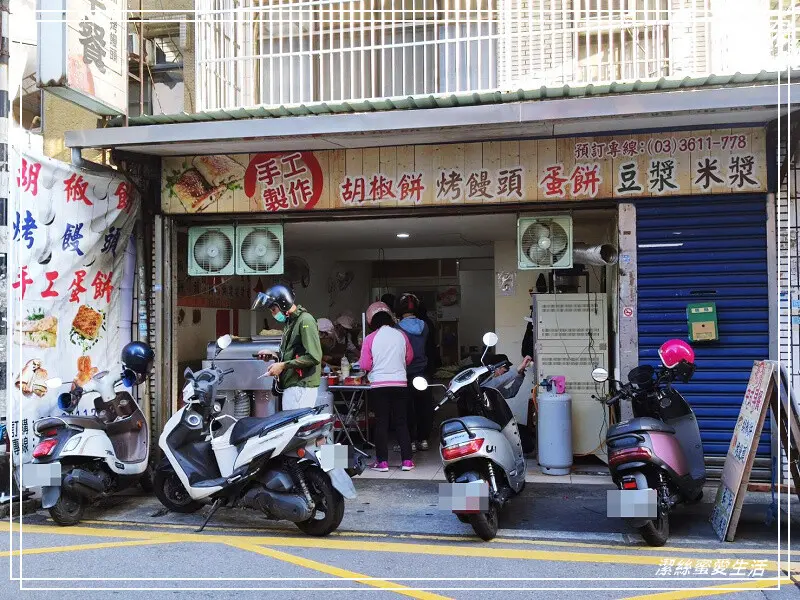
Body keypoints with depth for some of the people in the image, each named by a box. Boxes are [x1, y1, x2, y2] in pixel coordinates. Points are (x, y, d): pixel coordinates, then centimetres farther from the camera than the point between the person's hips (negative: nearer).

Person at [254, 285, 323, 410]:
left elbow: (314, 357, -19)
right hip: (291, 386, 10)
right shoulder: (289, 322, 21)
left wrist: (283, 365, -17)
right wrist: (273, 355, 12)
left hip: (301, 386, -10)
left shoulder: (305, 320, -10)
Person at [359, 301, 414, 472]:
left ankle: (382, 462, 5)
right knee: (401, 422, 9)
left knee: (381, 423, 4)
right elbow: (409, 358, 13)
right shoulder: (401, 335, 2)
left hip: (378, 385, -2)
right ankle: (407, 460, 9)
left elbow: (365, 365, -5)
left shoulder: (370, 338, -5)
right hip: (400, 384, 2)